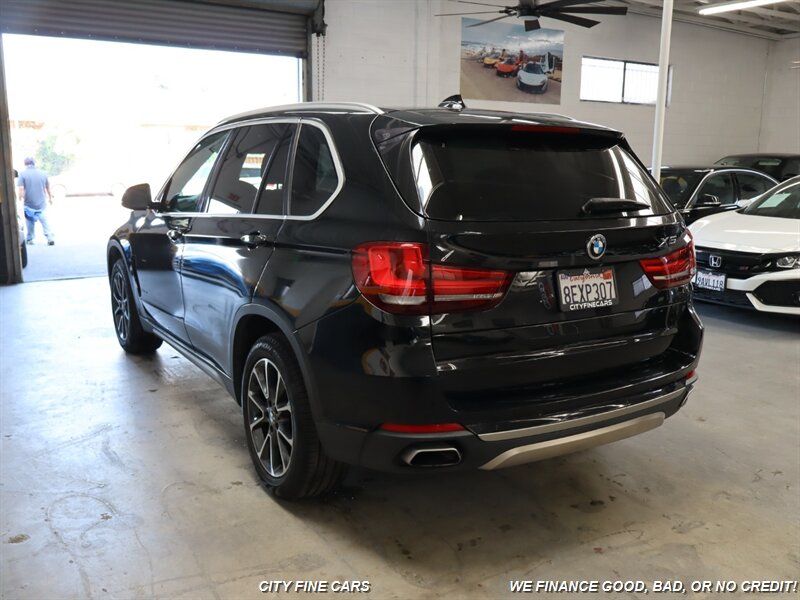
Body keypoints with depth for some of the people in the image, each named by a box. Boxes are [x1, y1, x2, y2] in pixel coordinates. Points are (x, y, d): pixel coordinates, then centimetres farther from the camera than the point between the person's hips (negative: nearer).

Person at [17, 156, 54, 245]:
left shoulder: (23, 174, -8)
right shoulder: (43, 173, 3)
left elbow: (20, 189, -15)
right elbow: (48, 187, 13)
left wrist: (20, 200, -7)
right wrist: (50, 197, 26)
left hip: (29, 203, -2)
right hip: (42, 203, 2)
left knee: (30, 222, 10)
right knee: (45, 221, 3)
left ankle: (30, 239, 20)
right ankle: (50, 237, -9)